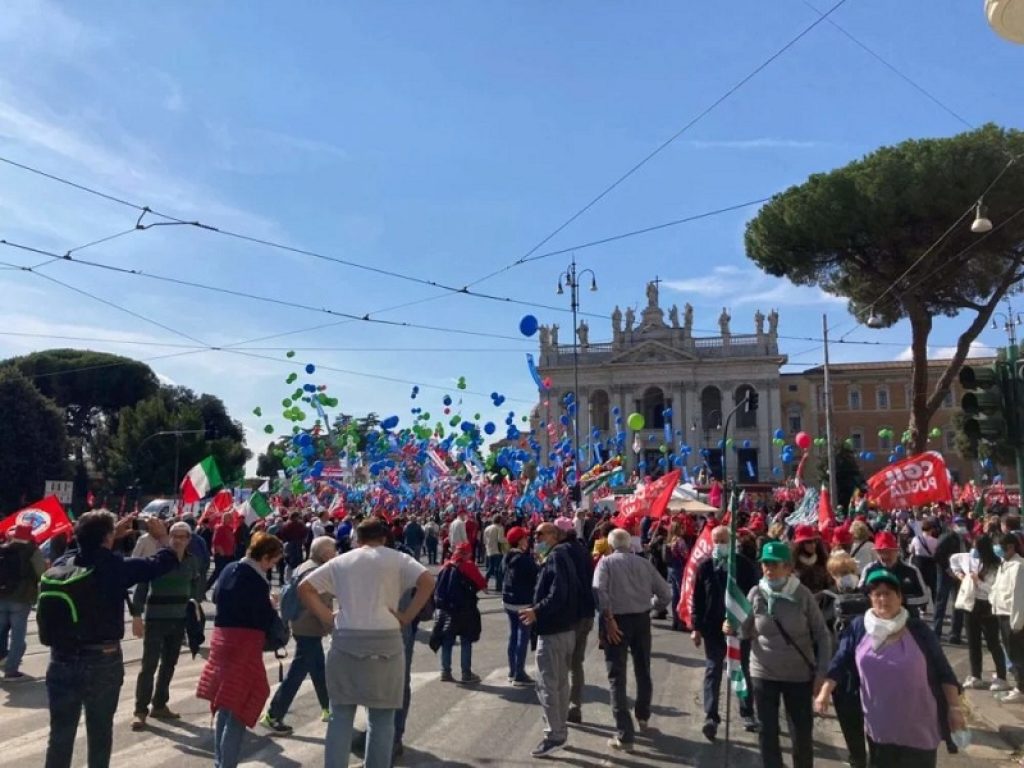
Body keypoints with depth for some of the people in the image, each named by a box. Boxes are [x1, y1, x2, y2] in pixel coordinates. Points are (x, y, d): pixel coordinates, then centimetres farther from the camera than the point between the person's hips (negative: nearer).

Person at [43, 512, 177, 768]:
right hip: (103, 661, -3)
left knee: (60, 734, 12)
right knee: (100, 732, 13)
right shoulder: (116, 566, -15)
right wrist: (162, 536, 10)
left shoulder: (62, 564, -2)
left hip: (62, 660, 4)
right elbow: (162, 563, -7)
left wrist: (114, 535, 27)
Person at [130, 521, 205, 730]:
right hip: (155, 619, -4)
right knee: (149, 665, -3)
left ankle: (159, 705, 25)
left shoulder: (191, 561, 0)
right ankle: (140, 710, 6)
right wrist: (137, 616, -16)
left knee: (169, 664, 12)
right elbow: (141, 586, -12)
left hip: (179, 620, 5)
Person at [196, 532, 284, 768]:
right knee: (238, 711, 0)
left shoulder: (229, 569, 5)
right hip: (244, 643, -9)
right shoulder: (256, 581, -20)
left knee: (224, 705, 19)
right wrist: (274, 612, 6)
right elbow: (265, 620, -14)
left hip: (222, 638, 9)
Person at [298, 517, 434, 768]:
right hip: (385, 641, -2)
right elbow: (427, 581, -11)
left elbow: (304, 588, 10)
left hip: (345, 641, 2)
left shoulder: (341, 561, 12)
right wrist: (406, 617, -5)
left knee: (341, 714, 13)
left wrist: (327, 617, 7)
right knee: (382, 717, 9)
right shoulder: (397, 559, 4)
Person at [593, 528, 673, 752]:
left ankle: (624, 735, -1)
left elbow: (599, 590, -20)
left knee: (617, 677, 1)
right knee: (643, 671, 23)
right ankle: (643, 717, 42)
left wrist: (608, 618, -18)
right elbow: (666, 593, 6)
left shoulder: (606, 562, -3)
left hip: (617, 620, -4)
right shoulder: (644, 563, 6)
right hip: (642, 619, 4)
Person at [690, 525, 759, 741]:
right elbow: (697, 598, -1)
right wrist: (696, 627, -5)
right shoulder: (705, 566, -2)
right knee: (713, 671, 0)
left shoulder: (744, 565, -3)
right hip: (713, 627, -1)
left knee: (744, 670, 14)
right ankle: (711, 717, 0)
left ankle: (747, 713, 28)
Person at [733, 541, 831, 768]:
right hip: (763, 673, 1)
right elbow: (747, 631, 1)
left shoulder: (803, 595, -13)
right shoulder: (756, 594, -9)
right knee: (768, 731, 13)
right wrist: (732, 629, -20)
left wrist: (822, 672, -6)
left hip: (799, 674, -1)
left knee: (802, 733, 13)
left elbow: (822, 635, -4)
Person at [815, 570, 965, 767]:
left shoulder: (918, 630, -7)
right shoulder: (859, 627, -4)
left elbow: (943, 672, -1)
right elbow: (840, 663, 0)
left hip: (919, 728, -1)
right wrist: (824, 693, -6)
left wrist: (954, 707, -5)